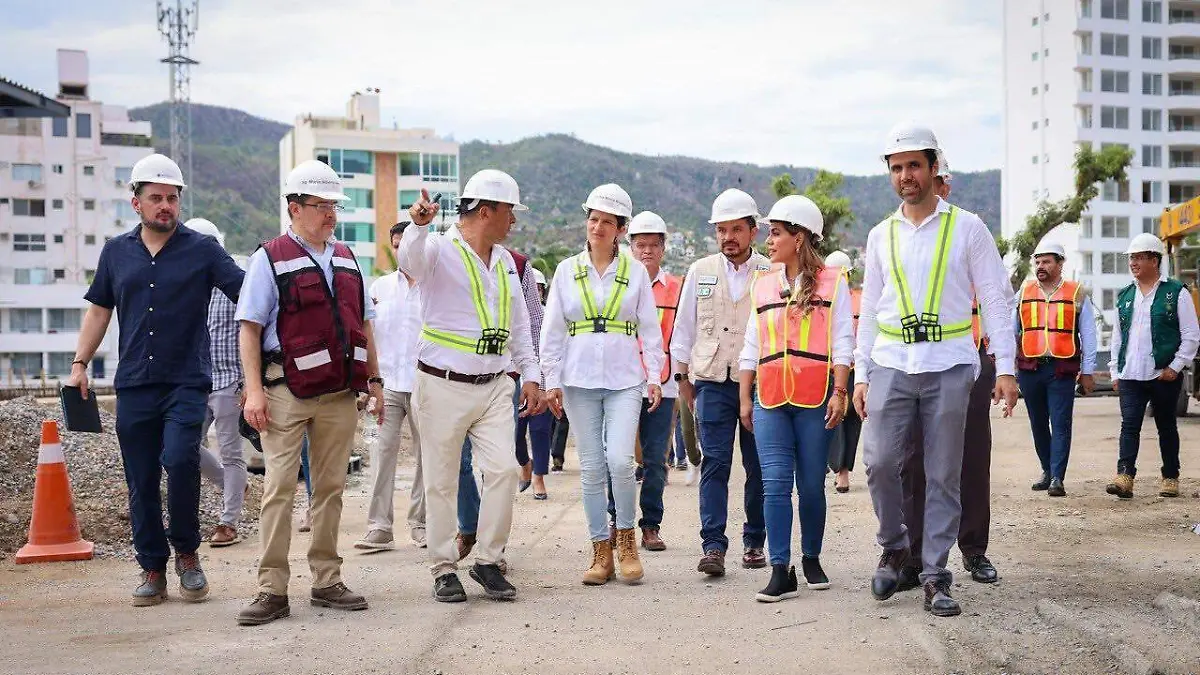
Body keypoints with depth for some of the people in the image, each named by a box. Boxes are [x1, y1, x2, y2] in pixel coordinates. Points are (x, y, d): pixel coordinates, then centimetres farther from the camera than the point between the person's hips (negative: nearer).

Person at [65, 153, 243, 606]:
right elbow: (99, 310, 18)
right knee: (141, 483, 5)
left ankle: (187, 553, -1)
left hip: (186, 383, -3)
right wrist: (80, 364, 11)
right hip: (134, 385, 3)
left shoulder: (202, 250, 2)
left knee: (180, 460, -21)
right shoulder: (117, 251, 11)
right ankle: (152, 569, 15)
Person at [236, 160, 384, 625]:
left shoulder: (346, 259, 15)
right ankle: (272, 591, -1)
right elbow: (249, 328, -6)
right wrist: (254, 390, -14)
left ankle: (327, 581, 18)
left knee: (330, 487, 10)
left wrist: (374, 379, 16)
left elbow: (363, 325, 21)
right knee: (279, 489, -5)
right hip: (287, 391, -5)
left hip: (339, 393, 5)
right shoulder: (270, 258, -2)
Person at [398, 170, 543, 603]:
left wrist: (530, 375, 15)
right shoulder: (441, 251, -8)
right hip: (444, 387, -5)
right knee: (442, 481, 2)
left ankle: (488, 561, 9)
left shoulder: (505, 261, 14)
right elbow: (410, 260, -32)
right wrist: (419, 226, -53)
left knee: (504, 469, -5)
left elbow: (519, 325, 21)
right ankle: (444, 570, 14)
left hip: (495, 386, 6)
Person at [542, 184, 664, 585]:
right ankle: (601, 552, 10)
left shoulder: (635, 272, 6)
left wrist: (654, 376, 1)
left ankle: (626, 539, 6)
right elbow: (552, 330, 7)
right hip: (579, 379, 1)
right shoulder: (567, 271, 8)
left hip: (624, 378, -1)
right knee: (591, 467, 2)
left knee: (620, 459, -16)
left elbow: (650, 328, 8)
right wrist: (552, 380, 2)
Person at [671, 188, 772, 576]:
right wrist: (683, 377, 12)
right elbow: (684, 326, 13)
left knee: (758, 466, 6)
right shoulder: (700, 272, 7)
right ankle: (713, 546, -8)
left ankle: (755, 542, 18)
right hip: (712, 380, 1)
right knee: (715, 463, -6)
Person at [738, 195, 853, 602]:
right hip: (770, 399, 3)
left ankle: (811, 560, 22)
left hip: (815, 398, -3)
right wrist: (744, 398, 12)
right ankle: (780, 571, -6)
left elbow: (842, 343, -1)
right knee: (775, 483, -6)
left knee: (811, 485, 5)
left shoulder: (831, 282, 3)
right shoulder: (763, 285, 14)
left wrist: (839, 393, -9)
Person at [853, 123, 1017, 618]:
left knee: (943, 475, 0)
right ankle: (894, 548, 15)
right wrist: (861, 374, 9)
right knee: (880, 461, -9)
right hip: (891, 365, 2)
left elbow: (995, 300, 2)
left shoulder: (967, 228, 3)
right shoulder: (881, 235, 11)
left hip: (949, 365, -2)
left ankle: (935, 576, 7)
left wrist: (1005, 368, -5)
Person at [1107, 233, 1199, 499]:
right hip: (1130, 376, 3)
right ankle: (1124, 477, -16)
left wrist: (1175, 367, -9)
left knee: (1166, 426, 8)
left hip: (1163, 375, -3)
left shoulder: (1176, 293, -2)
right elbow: (1118, 336, 18)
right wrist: (1115, 371, 12)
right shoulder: (1125, 296, 13)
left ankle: (1171, 478, 18)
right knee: (1129, 425, -8)